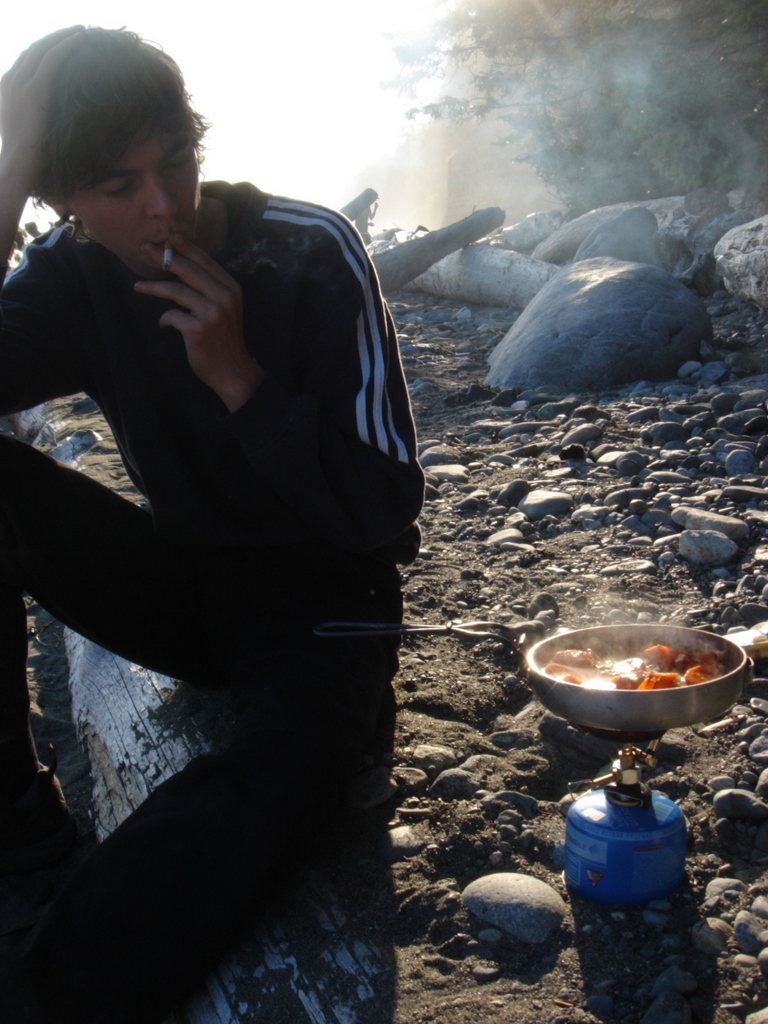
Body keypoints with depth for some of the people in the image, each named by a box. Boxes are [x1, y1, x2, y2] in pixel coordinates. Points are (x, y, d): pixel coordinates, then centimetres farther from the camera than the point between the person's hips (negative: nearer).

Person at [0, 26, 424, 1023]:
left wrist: (238, 376, -25)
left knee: (256, 790, -36)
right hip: (183, 582, 4)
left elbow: (381, 509, -17)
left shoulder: (312, 254, -15)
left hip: (321, 600, -4)